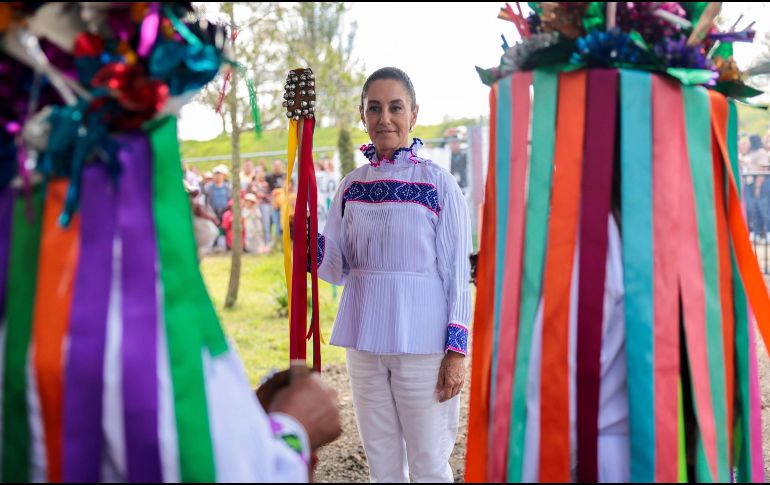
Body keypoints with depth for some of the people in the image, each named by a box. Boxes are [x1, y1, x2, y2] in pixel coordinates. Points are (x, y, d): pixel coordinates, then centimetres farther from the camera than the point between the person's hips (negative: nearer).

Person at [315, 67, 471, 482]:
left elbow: (458, 273, -5)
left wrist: (456, 350, -9)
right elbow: (337, 268, 8)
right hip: (364, 341, 4)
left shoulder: (438, 184, -6)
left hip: (421, 341, -4)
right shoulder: (352, 185, 7)